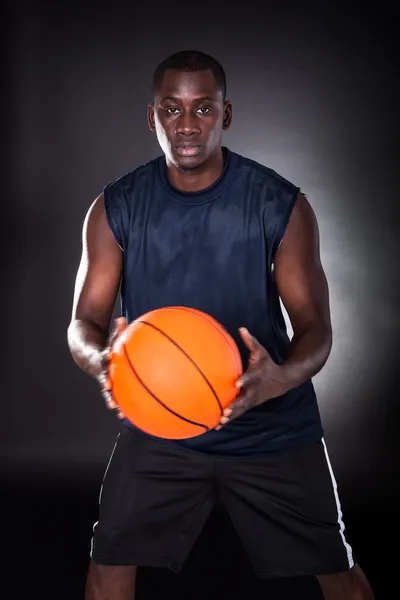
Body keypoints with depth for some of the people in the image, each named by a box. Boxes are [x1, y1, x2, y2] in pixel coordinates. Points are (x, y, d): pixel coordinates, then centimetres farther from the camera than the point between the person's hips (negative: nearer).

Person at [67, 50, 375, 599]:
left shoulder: (281, 204, -13)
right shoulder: (116, 209, -8)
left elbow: (316, 327, -11)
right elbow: (85, 322, -5)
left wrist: (280, 378, -35)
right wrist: (100, 361, -31)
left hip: (272, 426, -1)